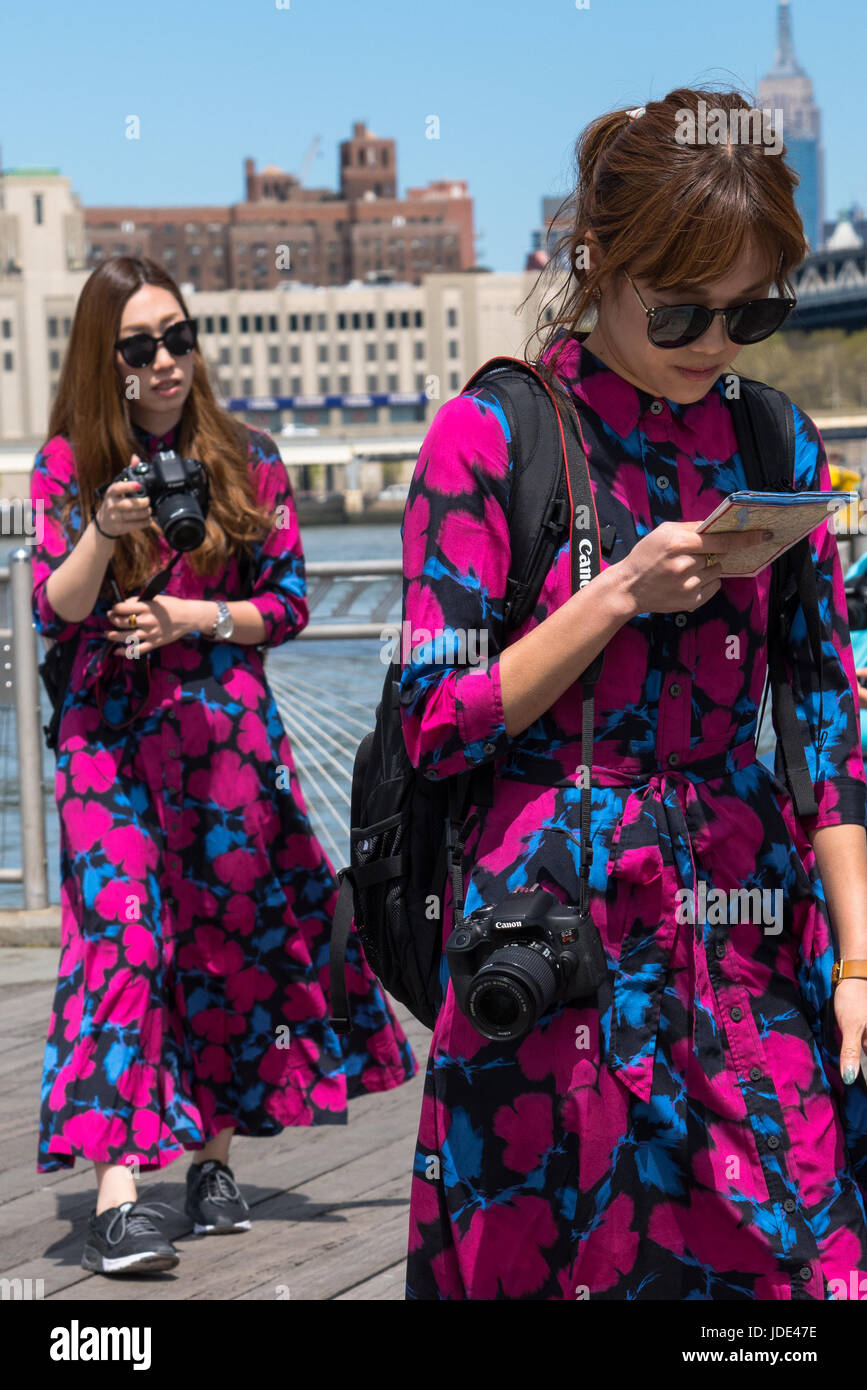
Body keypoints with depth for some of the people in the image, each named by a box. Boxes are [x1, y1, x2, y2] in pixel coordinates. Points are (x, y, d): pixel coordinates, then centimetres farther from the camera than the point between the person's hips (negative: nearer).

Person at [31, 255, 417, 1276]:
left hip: (226, 726, 3)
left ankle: (212, 1158, 20)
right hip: (109, 731, -2)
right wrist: (105, 530, -23)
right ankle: (115, 1194, -20)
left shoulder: (248, 462, 5)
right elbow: (54, 614, -6)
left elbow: (287, 603, 5)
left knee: (232, 937, 6)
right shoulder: (69, 462, 1)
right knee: (123, 933, -14)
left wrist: (192, 618, -11)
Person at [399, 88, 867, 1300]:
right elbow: (437, 727, -6)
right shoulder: (492, 437, -3)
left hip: (751, 921, 3)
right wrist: (622, 594, -15)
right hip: (562, 921, -3)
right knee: (560, 1256, 2)